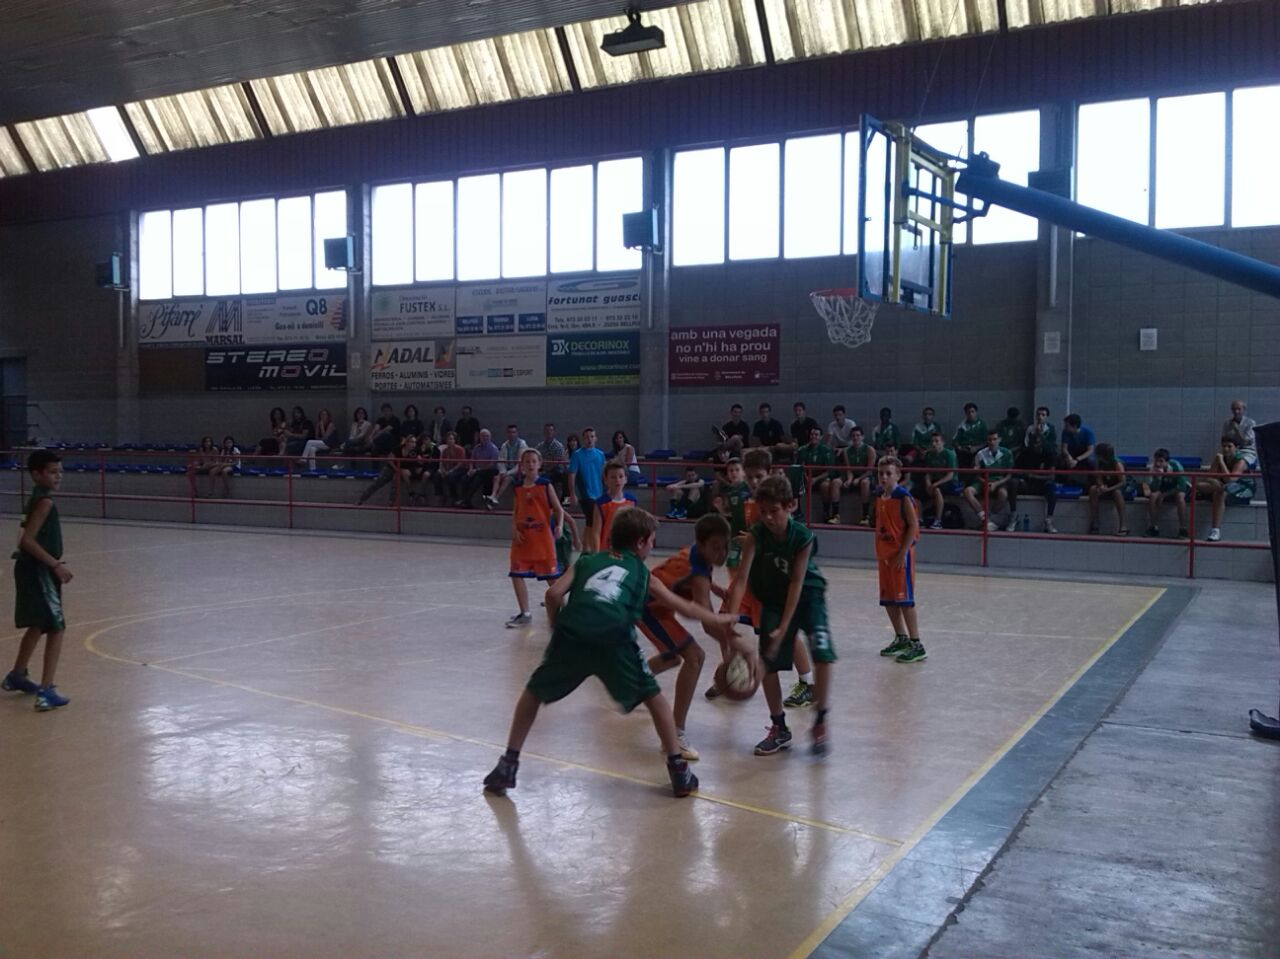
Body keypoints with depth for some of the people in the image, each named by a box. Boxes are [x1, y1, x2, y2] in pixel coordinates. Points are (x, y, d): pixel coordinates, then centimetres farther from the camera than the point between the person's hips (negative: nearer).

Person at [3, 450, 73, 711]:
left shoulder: (39, 498, 12)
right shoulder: (44, 501, -18)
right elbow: (27, 540, -25)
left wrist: (54, 562, 16)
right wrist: (56, 565, -24)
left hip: (35, 569, 10)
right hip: (37, 571, -10)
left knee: (39, 626, 25)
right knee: (56, 628, -10)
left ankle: (16, 676, 41)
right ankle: (45, 692, -13)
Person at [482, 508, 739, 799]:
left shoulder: (587, 561, 28)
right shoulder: (642, 573, 27)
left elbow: (554, 594, 12)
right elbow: (683, 607, 36)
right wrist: (720, 619, 50)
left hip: (572, 634, 1)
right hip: (615, 639, -1)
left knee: (533, 693, 23)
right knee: (655, 698, 20)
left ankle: (507, 767, 23)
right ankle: (679, 771, 20)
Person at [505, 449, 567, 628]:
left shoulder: (545, 485, -5)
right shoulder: (517, 487, 6)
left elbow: (558, 509, -5)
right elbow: (515, 512, 13)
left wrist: (559, 526, -22)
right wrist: (514, 529, -3)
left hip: (543, 537, -4)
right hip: (522, 538, 4)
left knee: (552, 577, 1)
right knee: (517, 575, 2)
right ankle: (525, 614, 15)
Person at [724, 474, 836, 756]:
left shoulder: (803, 537, -25)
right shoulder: (755, 536, -23)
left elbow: (796, 584, -24)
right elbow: (741, 580, -29)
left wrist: (783, 628, -28)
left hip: (807, 595, -2)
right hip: (773, 599, 2)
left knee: (822, 653, -21)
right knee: (768, 661, -2)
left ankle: (820, 723, -3)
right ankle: (779, 728, 15)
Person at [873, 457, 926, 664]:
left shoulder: (903, 497, -13)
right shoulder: (880, 497, 9)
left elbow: (913, 526, -15)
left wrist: (902, 553, -17)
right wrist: (879, 554, 14)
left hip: (900, 555, -8)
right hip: (884, 554, 8)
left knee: (904, 600, -8)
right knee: (888, 600, 13)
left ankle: (917, 645, -4)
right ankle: (901, 638, 27)